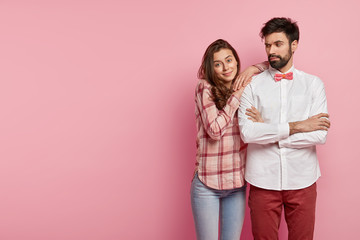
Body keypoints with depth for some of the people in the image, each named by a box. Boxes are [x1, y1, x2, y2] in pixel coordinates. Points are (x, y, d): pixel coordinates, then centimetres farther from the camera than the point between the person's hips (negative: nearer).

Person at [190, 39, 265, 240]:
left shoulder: (245, 88, 8)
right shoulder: (205, 88, -8)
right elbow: (215, 130, -18)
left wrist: (252, 69, -1)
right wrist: (236, 96, -12)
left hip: (238, 183, 5)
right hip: (207, 185, -5)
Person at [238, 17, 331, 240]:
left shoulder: (314, 84, 2)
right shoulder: (252, 85, 0)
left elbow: (320, 135, -10)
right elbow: (247, 132, -14)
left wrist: (266, 131, -11)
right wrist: (296, 126, -15)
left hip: (302, 179, 1)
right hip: (263, 179, 0)